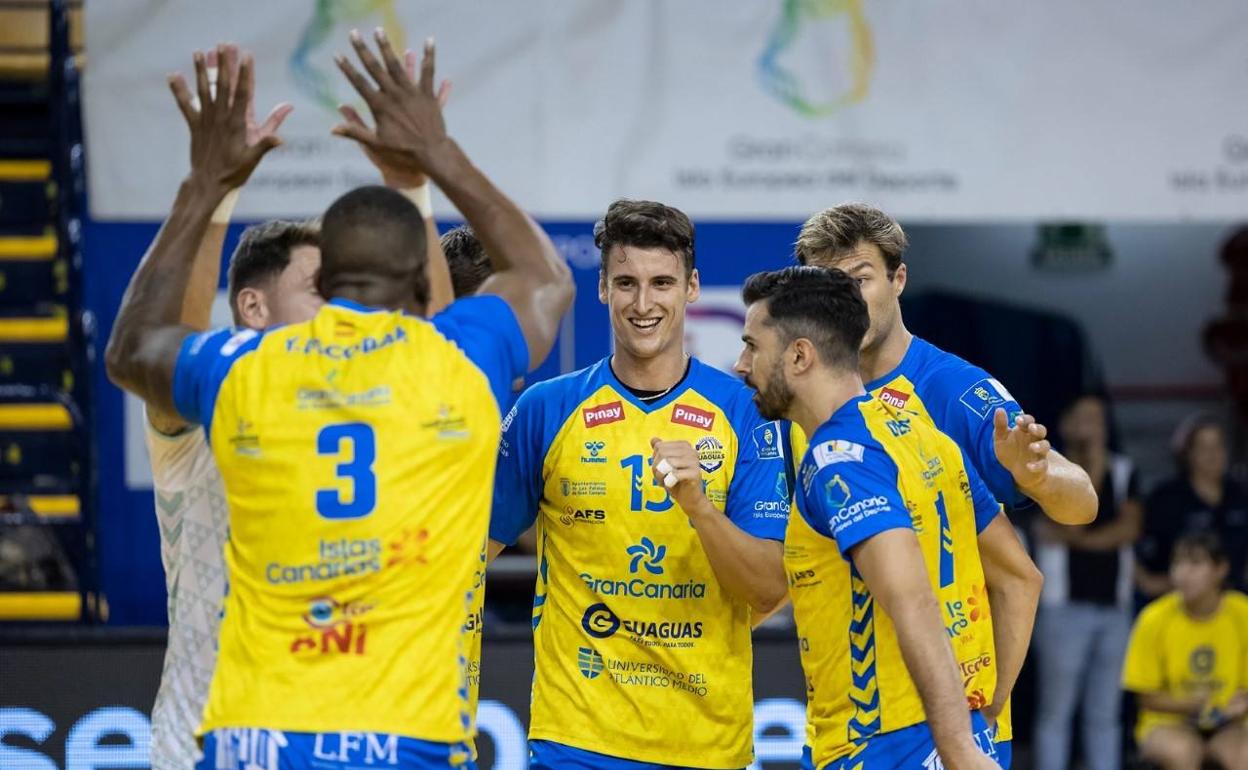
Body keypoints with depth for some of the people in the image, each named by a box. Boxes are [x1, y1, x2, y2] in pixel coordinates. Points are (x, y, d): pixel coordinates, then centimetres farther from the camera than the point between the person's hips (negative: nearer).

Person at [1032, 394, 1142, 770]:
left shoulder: (1124, 471, 12)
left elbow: (1129, 528, 0)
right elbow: (1073, 519, -14)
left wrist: (1078, 539, -9)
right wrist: (1094, 467, -11)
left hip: (1114, 607, 4)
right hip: (1065, 607, -4)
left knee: (1105, 714, 5)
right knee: (1056, 710, -5)